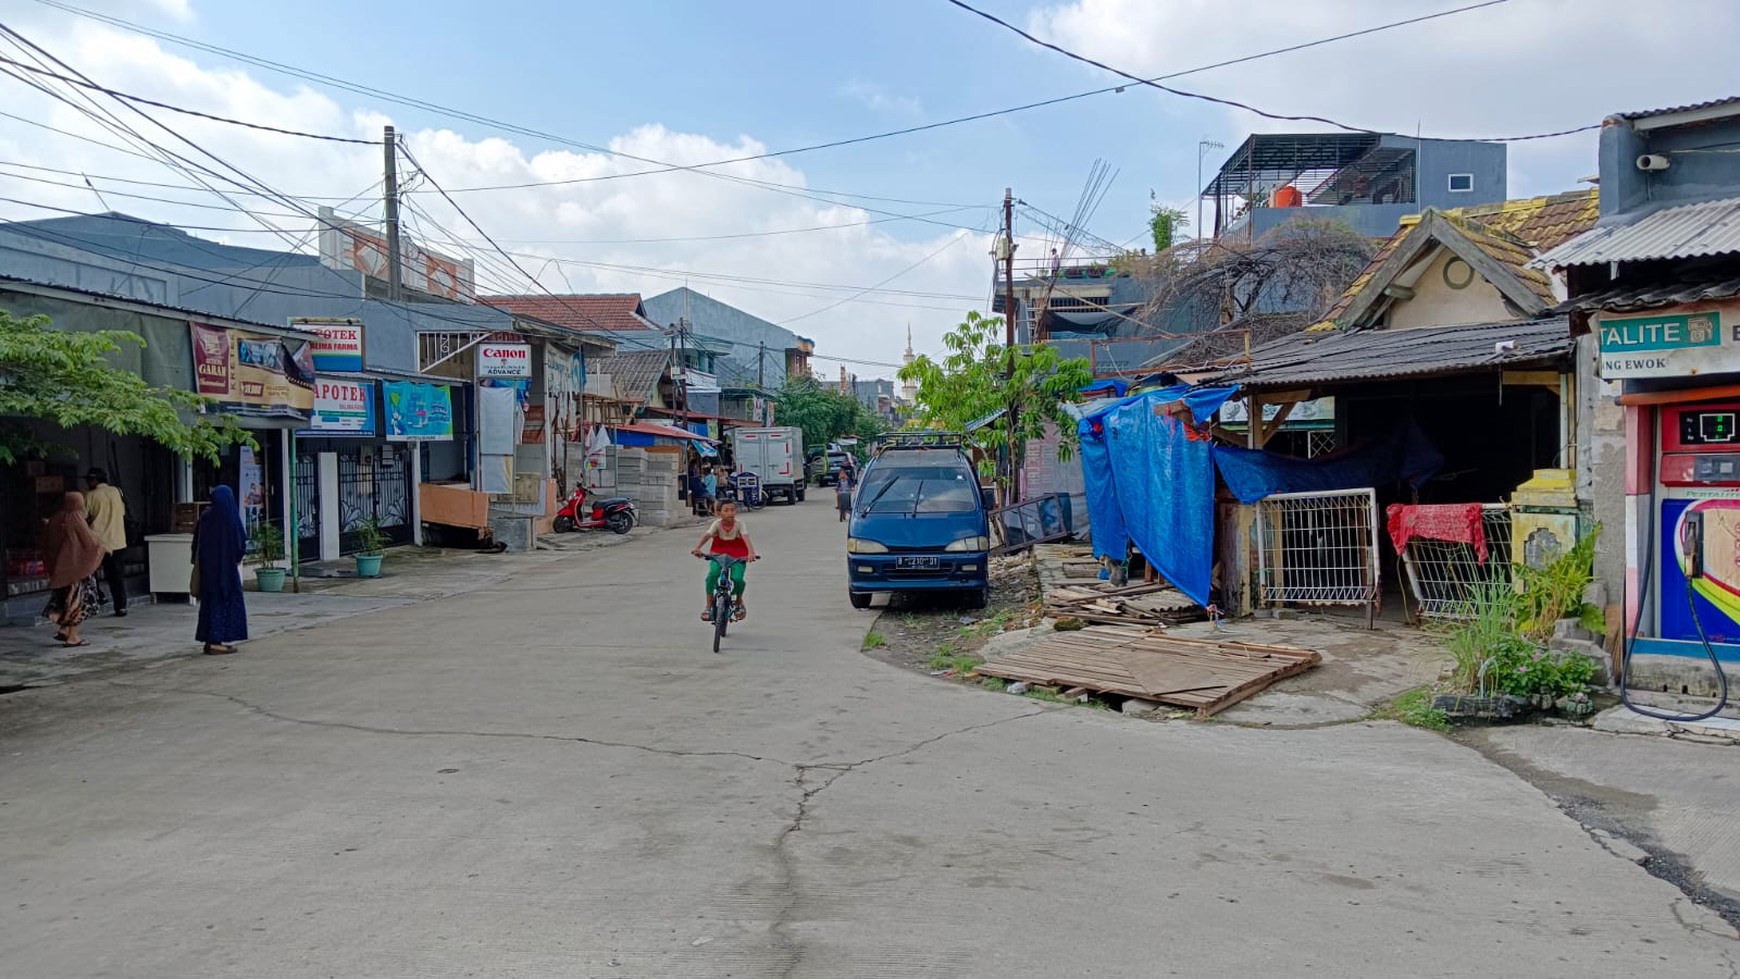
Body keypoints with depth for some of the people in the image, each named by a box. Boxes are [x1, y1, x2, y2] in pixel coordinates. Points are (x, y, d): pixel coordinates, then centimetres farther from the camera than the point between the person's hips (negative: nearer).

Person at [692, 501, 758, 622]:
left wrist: (751, 553, -45)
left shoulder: (739, 524, -12)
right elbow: (707, 535, -25)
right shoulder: (717, 524, -10)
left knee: (737, 579, -24)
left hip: (738, 557, -1)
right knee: (712, 574, -27)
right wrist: (697, 548, -44)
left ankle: (739, 602, 8)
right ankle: (708, 605, -14)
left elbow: (746, 538, -27)